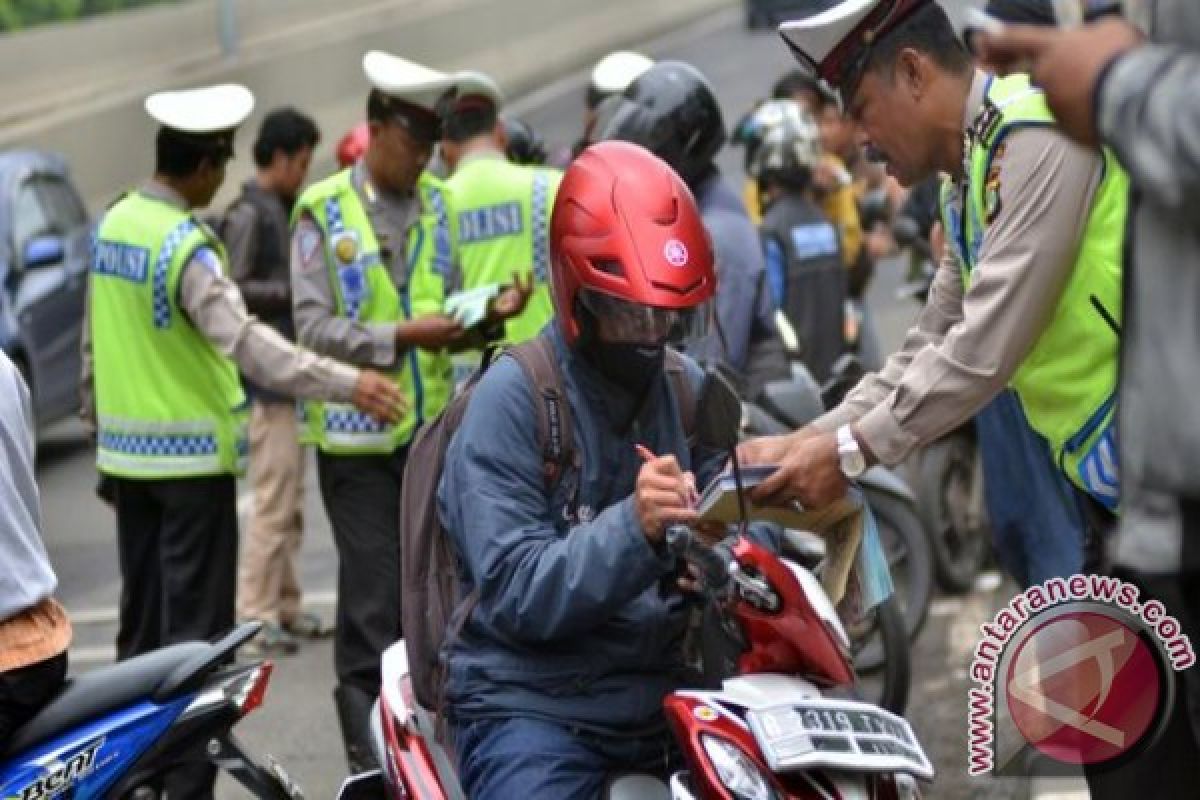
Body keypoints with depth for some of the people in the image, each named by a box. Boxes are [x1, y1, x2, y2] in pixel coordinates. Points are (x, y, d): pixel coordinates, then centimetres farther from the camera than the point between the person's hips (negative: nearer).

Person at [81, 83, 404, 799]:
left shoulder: (113, 224, 7)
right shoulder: (189, 247, -18)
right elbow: (245, 342, -29)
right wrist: (347, 383, -34)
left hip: (126, 448, 8)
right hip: (192, 454, -8)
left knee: (142, 623, 15)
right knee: (197, 627, -5)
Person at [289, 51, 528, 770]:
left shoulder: (438, 204, 11)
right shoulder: (324, 212, -5)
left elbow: (450, 304, 13)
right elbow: (314, 326, -11)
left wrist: (488, 314, -8)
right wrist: (401, 336, -19)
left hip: (434, 429, 5)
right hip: (359, 434, -5)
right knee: (373, 595, -5)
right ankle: (370, 749, 1)